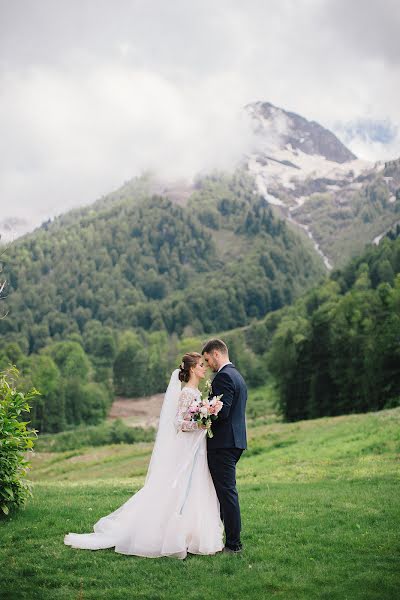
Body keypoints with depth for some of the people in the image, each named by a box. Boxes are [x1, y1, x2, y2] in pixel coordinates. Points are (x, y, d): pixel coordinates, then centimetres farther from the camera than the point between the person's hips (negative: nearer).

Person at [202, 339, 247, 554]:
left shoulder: (223, 377, -14)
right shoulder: (237, 376, 18)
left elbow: (222, 412, -22)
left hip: (223, 443, -10)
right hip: (235, 441, 10)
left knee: (227, 492, -5)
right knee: (226, 492, 16)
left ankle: (233, 544, 0)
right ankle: (232, 539, 22)